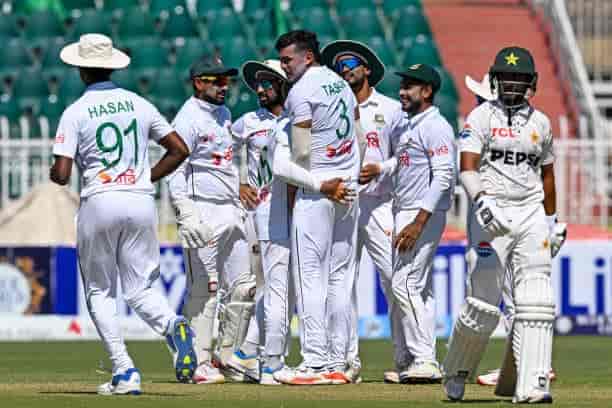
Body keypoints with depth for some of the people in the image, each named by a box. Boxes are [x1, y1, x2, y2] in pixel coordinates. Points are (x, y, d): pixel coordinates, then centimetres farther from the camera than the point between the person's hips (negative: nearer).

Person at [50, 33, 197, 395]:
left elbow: (61, 175, -10)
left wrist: (52, 173, 13)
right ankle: (172, 325, -24)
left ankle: (124, 371, -2)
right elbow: (180, 150, 8)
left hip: (100, 203, -3)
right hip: (141, 202, 3)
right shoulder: (139, 104, 9)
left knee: (100, 292, 9)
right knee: (140, 289, 9)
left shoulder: (76, 112, -3)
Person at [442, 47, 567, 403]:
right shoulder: (482, 117, -1)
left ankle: (529, 385, -12)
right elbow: (468, 168, -13)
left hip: (531, 214, 4)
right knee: (483, 303, -5)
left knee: (536, 303, -9)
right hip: (491, 214, -4)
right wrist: (481, 200, -30)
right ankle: (456, 373, 19)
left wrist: (552, 220, 23)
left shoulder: (540, 122, 13)